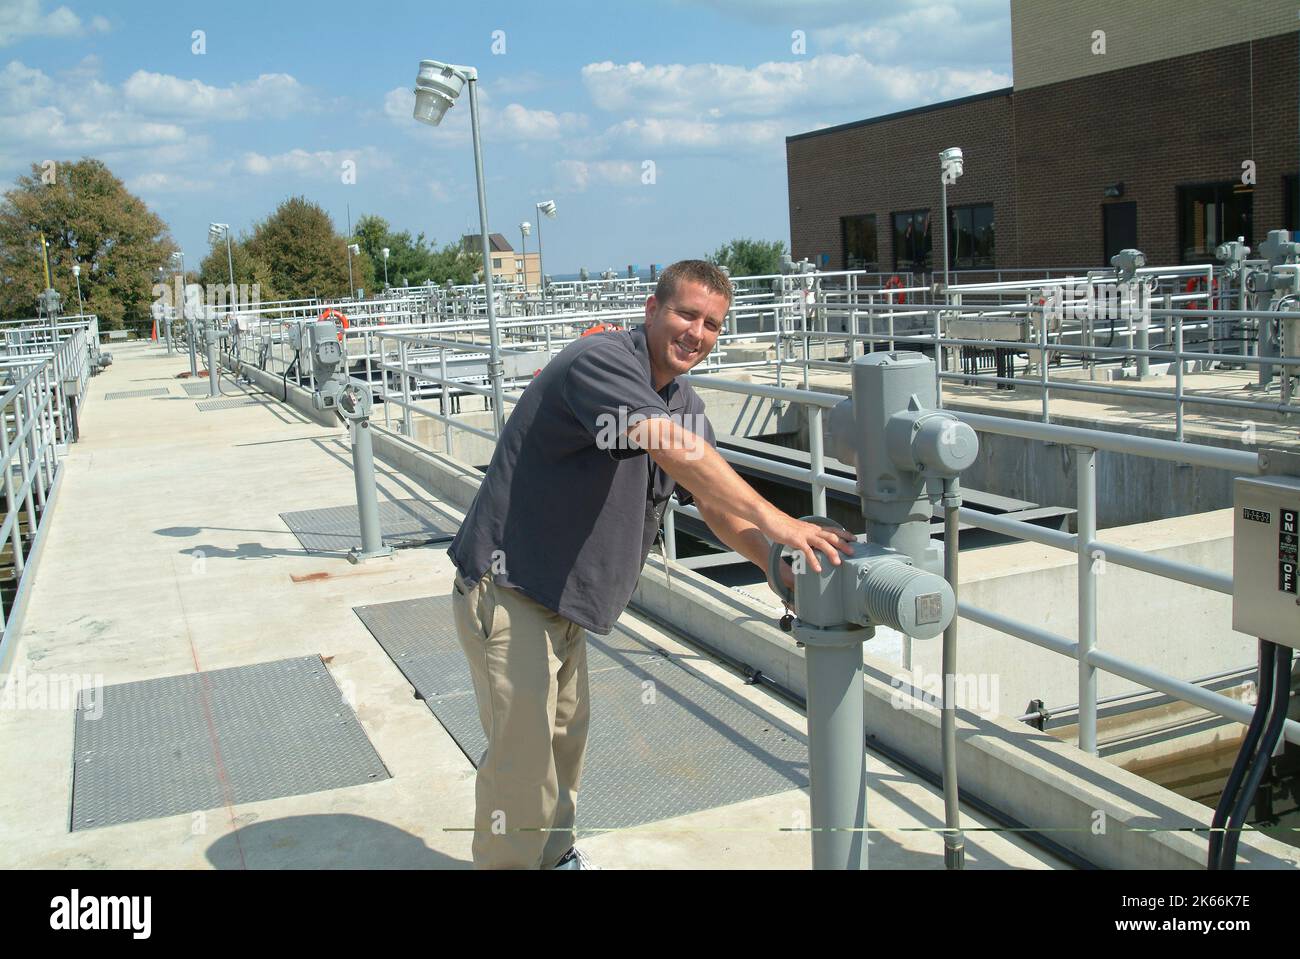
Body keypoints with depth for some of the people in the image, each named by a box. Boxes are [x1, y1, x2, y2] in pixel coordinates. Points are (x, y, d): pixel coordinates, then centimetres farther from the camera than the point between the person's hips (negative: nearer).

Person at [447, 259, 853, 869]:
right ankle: (506, 862, 13)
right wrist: (773, 519, -42)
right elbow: (673, 449, -37)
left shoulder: (683, 404, 8)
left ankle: (553, 853, 39)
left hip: (562, 594, 9)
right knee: (522, 747, -5)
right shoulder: (601, 360, -22)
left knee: (565, 735, 20)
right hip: (507, 586, -9)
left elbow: (714, 504, 10)